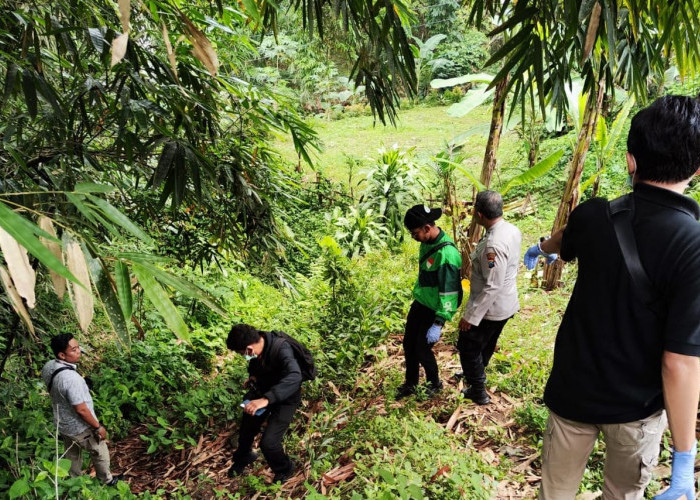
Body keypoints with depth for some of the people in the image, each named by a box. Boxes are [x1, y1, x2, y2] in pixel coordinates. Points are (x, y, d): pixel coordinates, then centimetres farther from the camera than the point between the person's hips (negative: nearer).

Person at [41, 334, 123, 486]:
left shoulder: (48, 367, -12)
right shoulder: (71, 378, -38)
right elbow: (81, 410, -30)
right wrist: (98, 427, -16)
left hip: (62, 423, 7)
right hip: (80, 428, -7)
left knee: (72, 455, 28)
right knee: (100, 452, 19)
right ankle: (107, 481, 40)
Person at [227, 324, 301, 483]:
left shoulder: (281, 350, -37)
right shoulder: (256, 343, -16)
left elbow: (294, 377, -54)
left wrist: (265, 400, -61)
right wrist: (253, 376, -9)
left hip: (285, 398, -6)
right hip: (262, 390, 7)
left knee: (268, 442, -12)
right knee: (246, 429, 19)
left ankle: (284, 469, 20)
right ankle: (243, 457, 52)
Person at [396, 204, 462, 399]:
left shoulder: (447, 253, -29)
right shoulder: (427, 242, -2)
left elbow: (449, 292, -27)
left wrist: (438, 324, -27)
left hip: (434, 310, -8)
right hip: (419, 303, 8)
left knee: (422, 349, 5)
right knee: (408, 345, 14)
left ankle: (434, 384, 31)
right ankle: (410, 384, 34)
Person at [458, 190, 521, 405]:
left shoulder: (493, 244, -33)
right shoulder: (512, 229, -4)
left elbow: (492, 287, -30)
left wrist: (471, 316, -23)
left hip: (489, 308, -9)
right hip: (505, 304, 9)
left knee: (468, 347, 11)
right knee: (486, 344, 27)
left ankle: (478, 392, 24)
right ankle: (474, 375, 49)